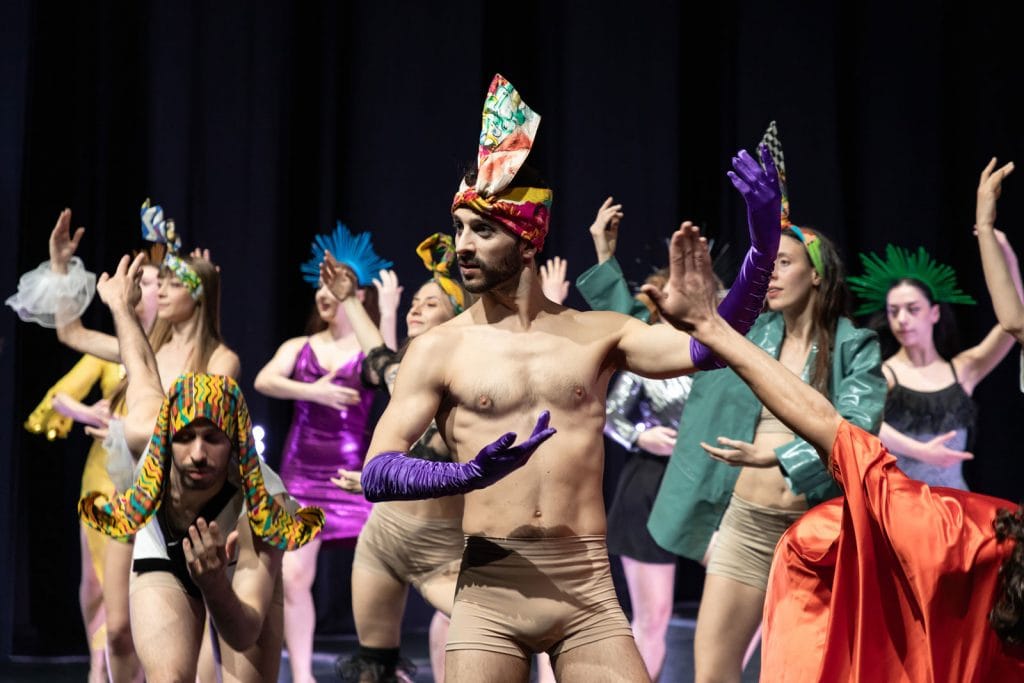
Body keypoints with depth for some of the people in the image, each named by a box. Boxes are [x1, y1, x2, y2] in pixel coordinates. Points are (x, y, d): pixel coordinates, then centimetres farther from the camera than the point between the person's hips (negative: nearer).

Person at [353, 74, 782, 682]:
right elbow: (376, 473, -4)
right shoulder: (440, 350, 3)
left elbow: (707, 348, -4)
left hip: (588, 589, 1)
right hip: (490, 589, -1)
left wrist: (764, 241, -14)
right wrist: (467, 474, -23)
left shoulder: (595, 334, 8)